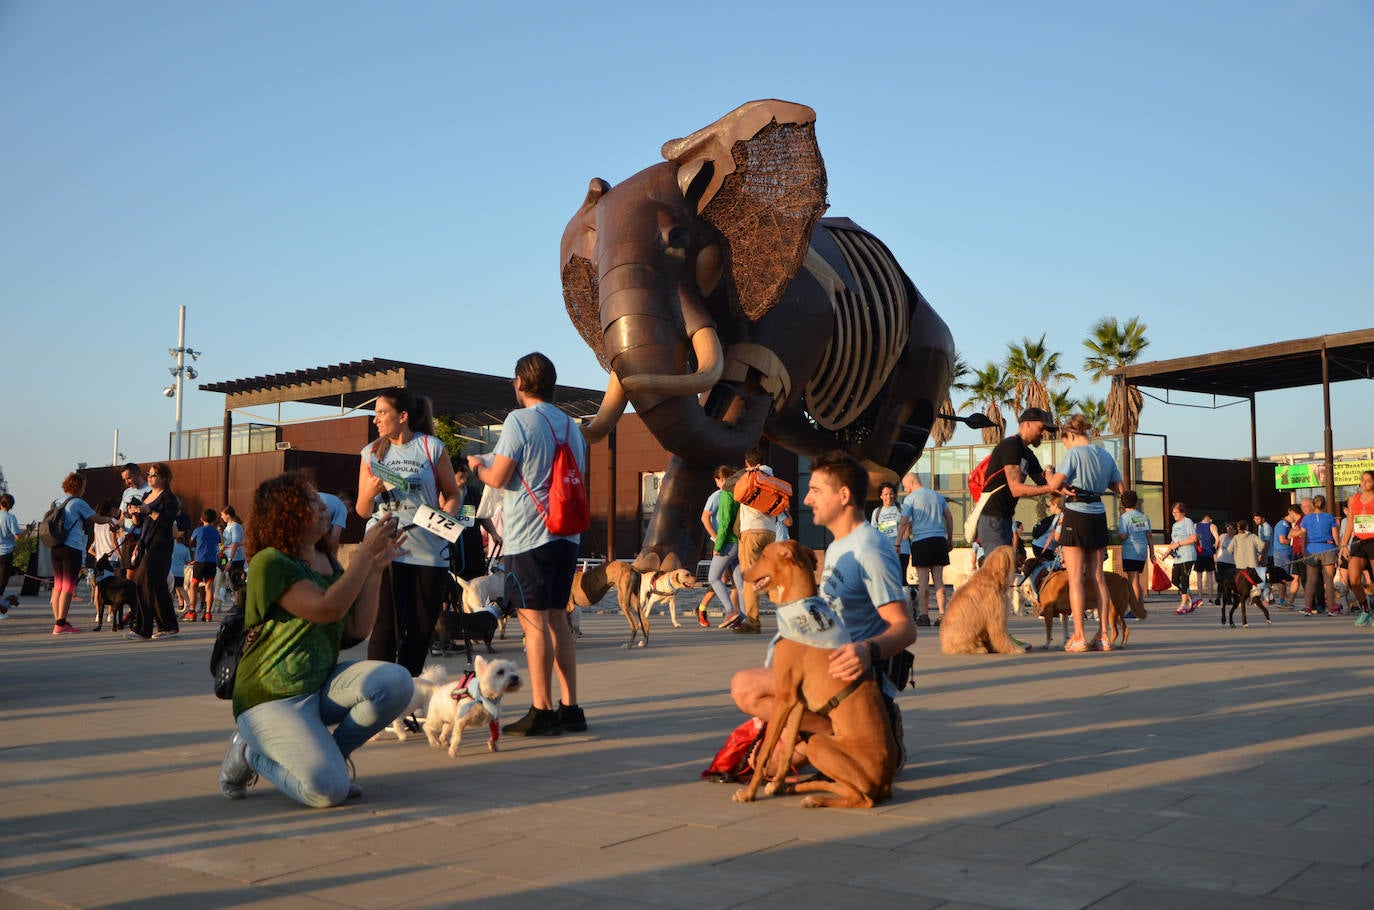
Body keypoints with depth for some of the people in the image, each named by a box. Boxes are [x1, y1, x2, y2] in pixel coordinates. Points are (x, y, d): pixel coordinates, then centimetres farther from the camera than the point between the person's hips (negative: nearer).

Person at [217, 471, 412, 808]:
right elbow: (327, 608, -25)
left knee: (396, 682, -23)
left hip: (324, 685, 7)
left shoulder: (329, 563, 11)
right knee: (328, 790, -24)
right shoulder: (269, 562, -13)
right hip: (272, 698, -7)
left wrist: (376, 566, -1)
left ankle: (329, 755, 1)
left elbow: (358, 628, 5)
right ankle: (252, 752, 6)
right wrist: (365, 552, -19)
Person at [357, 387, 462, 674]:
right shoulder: (371, 453, 10)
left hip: (429, 550, 0)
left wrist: (445, 516, -12)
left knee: (421, 628, 6)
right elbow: (363, 511, 12)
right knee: (385, 627, -6)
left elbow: (452, 493, 8)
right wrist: (370, 492, -10)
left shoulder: (432, 447, 4)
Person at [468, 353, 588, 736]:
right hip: (566, 533, 7)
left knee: (534, 622, -4)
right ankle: (570, 708, 14)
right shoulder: (571, 426, 13)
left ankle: (542, 711, -1)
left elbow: (498, 477, -11)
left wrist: (477, 467, 11)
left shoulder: (519, 421, -8)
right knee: (557, 618, 13)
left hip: (529, 536, -7)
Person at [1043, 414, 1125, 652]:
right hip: (1099, 516, 6)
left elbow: (1054, 484, -15)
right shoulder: (1106, 456, 10)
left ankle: (1078, 637, -7)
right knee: (1097, 576, 9)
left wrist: (1049, 473, 5)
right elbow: (1120, 489, 14)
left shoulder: (1075, 453, -10)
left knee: (1075, 578, -4)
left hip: (1076, 516, -6)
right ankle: (1104, 634, 8)